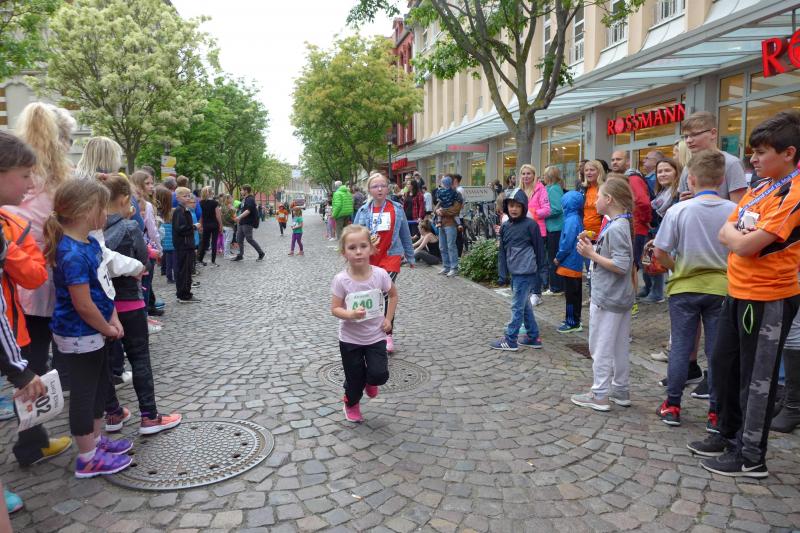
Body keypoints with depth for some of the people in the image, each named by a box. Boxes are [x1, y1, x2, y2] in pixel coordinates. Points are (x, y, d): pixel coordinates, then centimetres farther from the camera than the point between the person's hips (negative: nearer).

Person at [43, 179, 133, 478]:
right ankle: (88, 459, 20)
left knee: (99, 385, 21)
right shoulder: (73, 254, -26)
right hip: (79, 337, -9)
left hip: (95, 333, 9)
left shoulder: (90, 243, 4)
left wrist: (113, 320, 3)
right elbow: (83, 305, -25)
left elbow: (104, 285, 10)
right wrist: (108, 329, -11)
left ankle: (96, 439, 38)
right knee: (84, 393, 4)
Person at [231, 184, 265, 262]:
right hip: (242, 223, 10)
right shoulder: (245, 199, 17)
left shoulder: (250, 199, -14)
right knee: (239, 239, 9)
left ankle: (261, 253, 4)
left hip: (248, 223, -10)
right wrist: (239, 218, 22)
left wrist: (239, 217, -27)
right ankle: (240, 255, 15)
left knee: (249, 239, -7)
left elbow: (248, 211, -24)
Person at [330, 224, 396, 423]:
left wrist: (388, 319, 0)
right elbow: (335, 309, -12)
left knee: (379, 375, -10)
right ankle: (351, 404, 45)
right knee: (354, 379, 12)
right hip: (350, 339, -1)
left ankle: (370, 381, 28)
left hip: (376, 336, 1)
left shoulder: (380, 274, -13)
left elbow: (393, 295, 5)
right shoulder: (341, 280, -18)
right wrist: (351, 314, -30)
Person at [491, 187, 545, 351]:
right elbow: (502, 251, 9)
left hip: (526, 272, -7)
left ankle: (510, 340, 7)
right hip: (514, 272, 7)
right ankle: (533, 337, 25)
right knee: (525, 306, 14)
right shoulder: (505, 226, 8)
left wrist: (539, 272, -1)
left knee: (517, 306, -1)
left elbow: (539, 249, -5)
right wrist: (502, 274, 4)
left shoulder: (530, 224, -10)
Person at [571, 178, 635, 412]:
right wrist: (592, 247, 3)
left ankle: (599, 396, 9)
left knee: (601, 348, 1)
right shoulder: (620, 224, 10)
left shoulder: (616, 228, -20)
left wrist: (592, 254, -19)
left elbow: (621, 266, -25)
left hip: (606, 298, -10)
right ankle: (621, 391, 27)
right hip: (621, 297, 10)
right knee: (620, 347, 16)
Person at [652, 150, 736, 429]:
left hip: (685, 287, -1)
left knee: (680, 347, 8)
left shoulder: (678, 210, -10)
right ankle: (716, 412, 16)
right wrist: (724, 268, 15)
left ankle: (672, 406, 16)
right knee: (717, 350, 8)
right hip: (721, 287, 1)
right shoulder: (734, 211, -6)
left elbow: (660, 253, -9)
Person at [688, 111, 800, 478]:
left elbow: (746, 245, -23)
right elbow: (724, 234, 7)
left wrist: (734, 233, -4)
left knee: (756, 378, 3)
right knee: (723, 364, 17)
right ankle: (729, 435, 35)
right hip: (738, 293, 9)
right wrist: (738, 233, -12)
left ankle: (751, 457, 18)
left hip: (768, 299, -8)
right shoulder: (758, 189, 10)